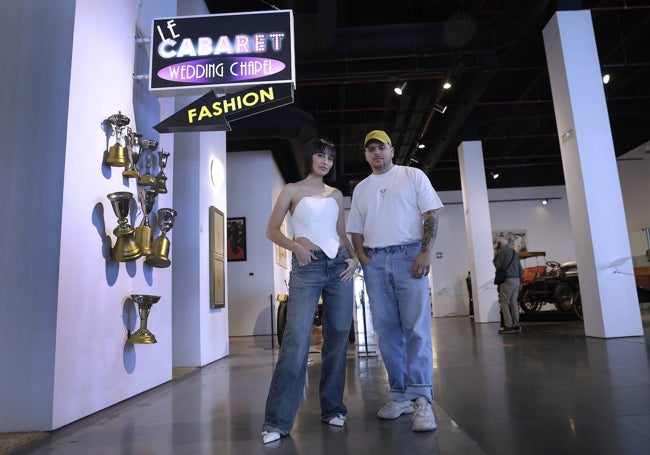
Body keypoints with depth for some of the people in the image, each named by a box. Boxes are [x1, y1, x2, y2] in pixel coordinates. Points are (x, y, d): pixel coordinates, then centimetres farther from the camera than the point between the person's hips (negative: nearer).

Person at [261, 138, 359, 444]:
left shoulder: (336, 195, 17)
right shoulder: (292, 190, 7)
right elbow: (272, 230, 5)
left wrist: (354, 257, 3)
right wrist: (295, 246, -13)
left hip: (339, 265, 5)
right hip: (307, 267, -4)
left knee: (337, 337, 6)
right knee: (296, 340, -12)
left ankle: (332, 408, 20)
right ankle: (276, 420, -3)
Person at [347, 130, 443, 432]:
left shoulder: (413, 175, 8)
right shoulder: (360, 189, 19)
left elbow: (431, 214, 0)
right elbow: (355, 229, 18)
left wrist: (425, 253, -12)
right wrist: (362, 257, 1)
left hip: (409, 255, -4)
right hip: (374, 261, 4)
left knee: (416, 327, -10)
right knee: (386, 330, 4)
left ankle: (421, 398, -8)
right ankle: (400, 395, 13)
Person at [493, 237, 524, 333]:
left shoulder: (501, 252, -9)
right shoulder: (514, 252, 17)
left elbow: (497, 265, -11)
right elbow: (520, 268, 18)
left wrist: (495, 255, 3)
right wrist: (520, 282, 22)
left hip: (507, 280, -8)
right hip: (516, 279, 8)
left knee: (504, 303, -5)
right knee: (514, 302, 11)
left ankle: (509, 326, -8)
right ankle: (516, 325, 13)